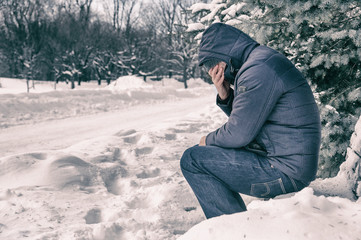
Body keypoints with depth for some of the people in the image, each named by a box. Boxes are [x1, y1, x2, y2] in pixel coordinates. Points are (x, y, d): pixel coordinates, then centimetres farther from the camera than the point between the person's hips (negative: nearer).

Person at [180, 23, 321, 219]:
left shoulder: (258, 70, -19)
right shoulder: (261, 59, 14)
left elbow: (239, 133, -19)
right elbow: (244, 119, 19)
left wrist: (209, 140, 0)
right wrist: (225, 96, 2)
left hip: (285, 171, -11)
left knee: (192, 160, -12)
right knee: (205, 153, 21)